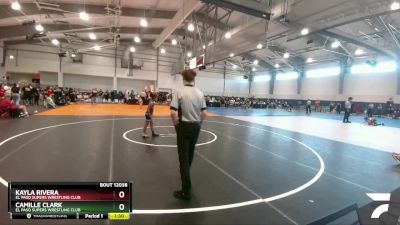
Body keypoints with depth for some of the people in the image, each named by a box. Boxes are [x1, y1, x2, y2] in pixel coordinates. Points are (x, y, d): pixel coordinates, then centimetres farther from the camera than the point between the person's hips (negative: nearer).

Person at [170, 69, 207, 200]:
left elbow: (173, 112, -19)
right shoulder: (200, 93, 1)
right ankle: (185, 173, 47)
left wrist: (176, 124, -3)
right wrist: (198, 123, 13)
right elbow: (204, 113, -1)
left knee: (183, 157, 1)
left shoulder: (179, 92, -11)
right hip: (196, 126, 5)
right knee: (190, 154, 22)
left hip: (184, 126, -5)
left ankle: (186, 190, 5)